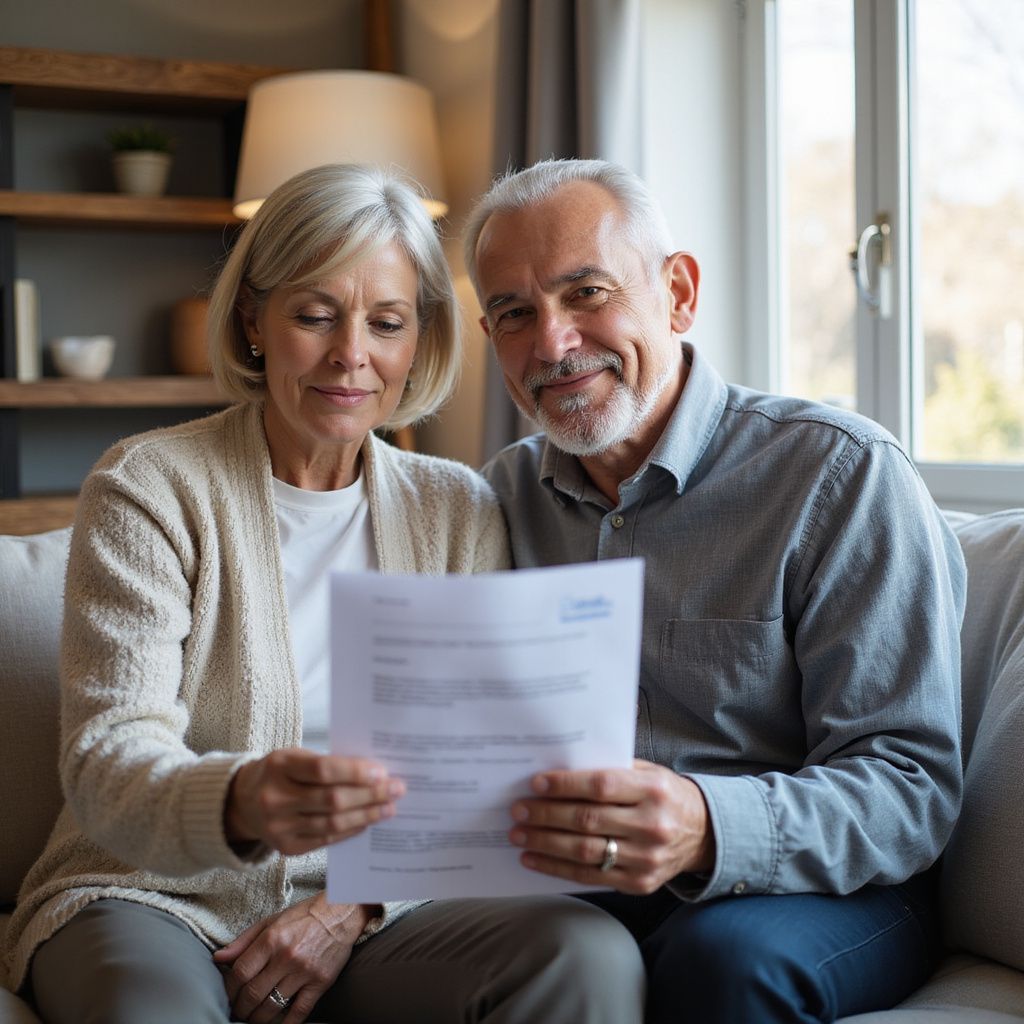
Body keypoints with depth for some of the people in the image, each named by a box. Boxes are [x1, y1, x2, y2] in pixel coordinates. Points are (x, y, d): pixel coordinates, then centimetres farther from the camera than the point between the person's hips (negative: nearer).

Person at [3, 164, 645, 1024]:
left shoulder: (459, 510, 7)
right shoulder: (146, 490, -3)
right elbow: (109, 757, -14)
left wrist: (356, 901, -14)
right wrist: (239, 805, -36)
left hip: (373, 913, 3)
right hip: (153, 894, -3)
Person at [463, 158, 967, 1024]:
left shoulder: (843, 475, -8)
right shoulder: (508, 492, 11)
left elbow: (912, 788, -14)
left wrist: (709, 830, -34)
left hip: (818, 895, -2)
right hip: (567, 888, 3)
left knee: (724, 954, -36)